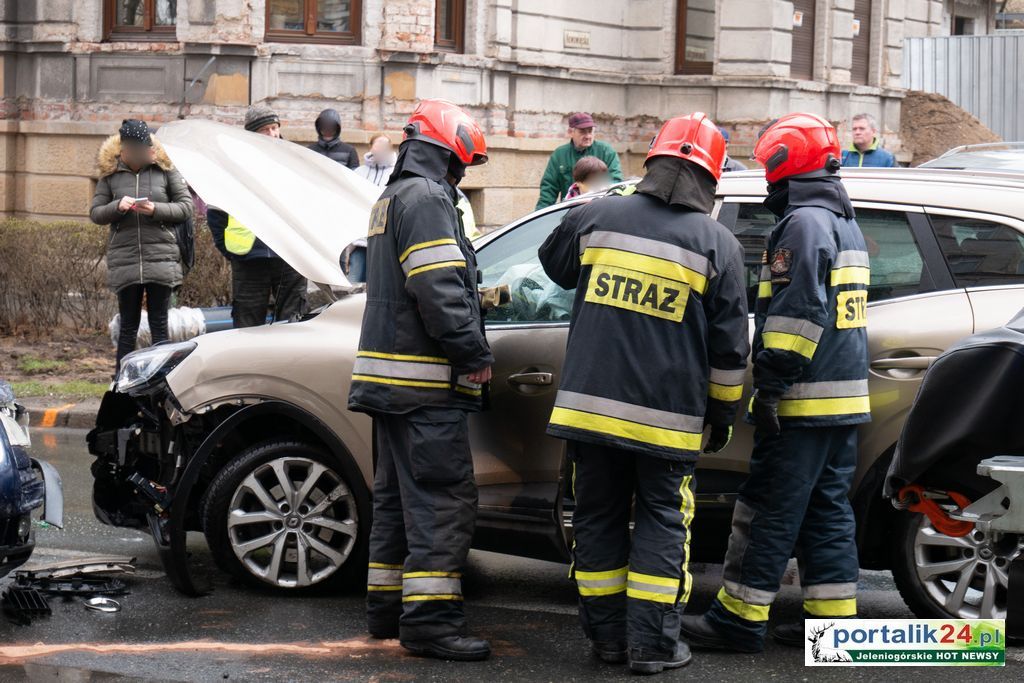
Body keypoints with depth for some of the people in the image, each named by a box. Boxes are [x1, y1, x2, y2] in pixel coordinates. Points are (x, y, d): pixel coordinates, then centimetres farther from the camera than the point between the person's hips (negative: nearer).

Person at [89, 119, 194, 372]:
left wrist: (156, 209, -14)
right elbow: (95, 213, 7)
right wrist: (117, 207, -13)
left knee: (159, 325, 2)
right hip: (124, 261, 1)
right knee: (128, 326, 6)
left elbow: (186, 206, 3)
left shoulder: (165, 169, 2)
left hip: (161, 258, -1)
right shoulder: (110, 173, 6)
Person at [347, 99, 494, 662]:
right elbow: (437, 289, -21)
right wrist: (476, 354, -16)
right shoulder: (426, 198, -12)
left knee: (398, 497, 16)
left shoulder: (389, 200, 20)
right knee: (442, 500, -10)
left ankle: (387, 608, 21)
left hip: (390, 379, 11)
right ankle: (430, 621, -13)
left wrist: (480, 294, 23)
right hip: (425, 383, -11)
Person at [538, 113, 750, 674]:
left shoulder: (597, 217, 1)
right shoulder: (716, 243, -3)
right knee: (662, 523, 7)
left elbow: (554, 264, 24)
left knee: (598, 518, 12)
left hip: (589, 405, 2)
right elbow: (729, 347, 0)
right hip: (667, 417, -2)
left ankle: (606, 635, 18)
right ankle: (651, 644, 5)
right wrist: (724, 413, 11)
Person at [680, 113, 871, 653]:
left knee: (768, 510, -5)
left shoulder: (803, 223, -12)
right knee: (827, 508, 12)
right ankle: (835, 617, 12)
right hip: (845, 397, 9)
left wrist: (771, 384, -20)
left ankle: (740, 619, -1)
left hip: (804, 402, -9)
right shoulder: (846, 225, 19)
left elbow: (797, 312, -21)